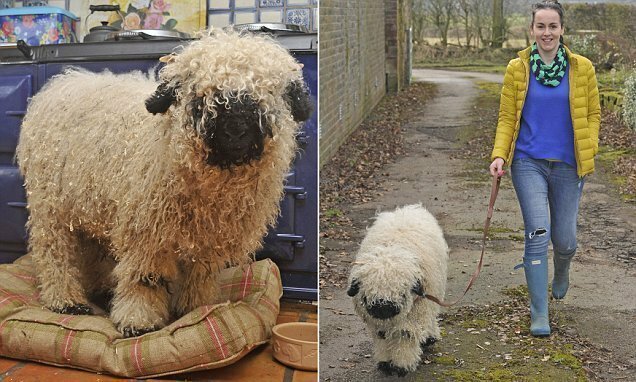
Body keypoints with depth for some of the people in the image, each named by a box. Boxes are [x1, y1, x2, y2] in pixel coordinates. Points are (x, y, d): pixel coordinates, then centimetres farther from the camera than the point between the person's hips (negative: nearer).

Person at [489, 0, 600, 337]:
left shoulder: (582, 68, 2)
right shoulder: (517, 69, 0)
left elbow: (592, 114, 9)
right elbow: (506, 117, 3)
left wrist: (589, 152, -2)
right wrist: (499, 155, -9)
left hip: (568, 166, 1)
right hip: (529, 163, -1)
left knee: (564, 239, 8)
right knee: (538, 234, -11)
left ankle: (561, 272, 46)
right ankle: (539, 313, 1)